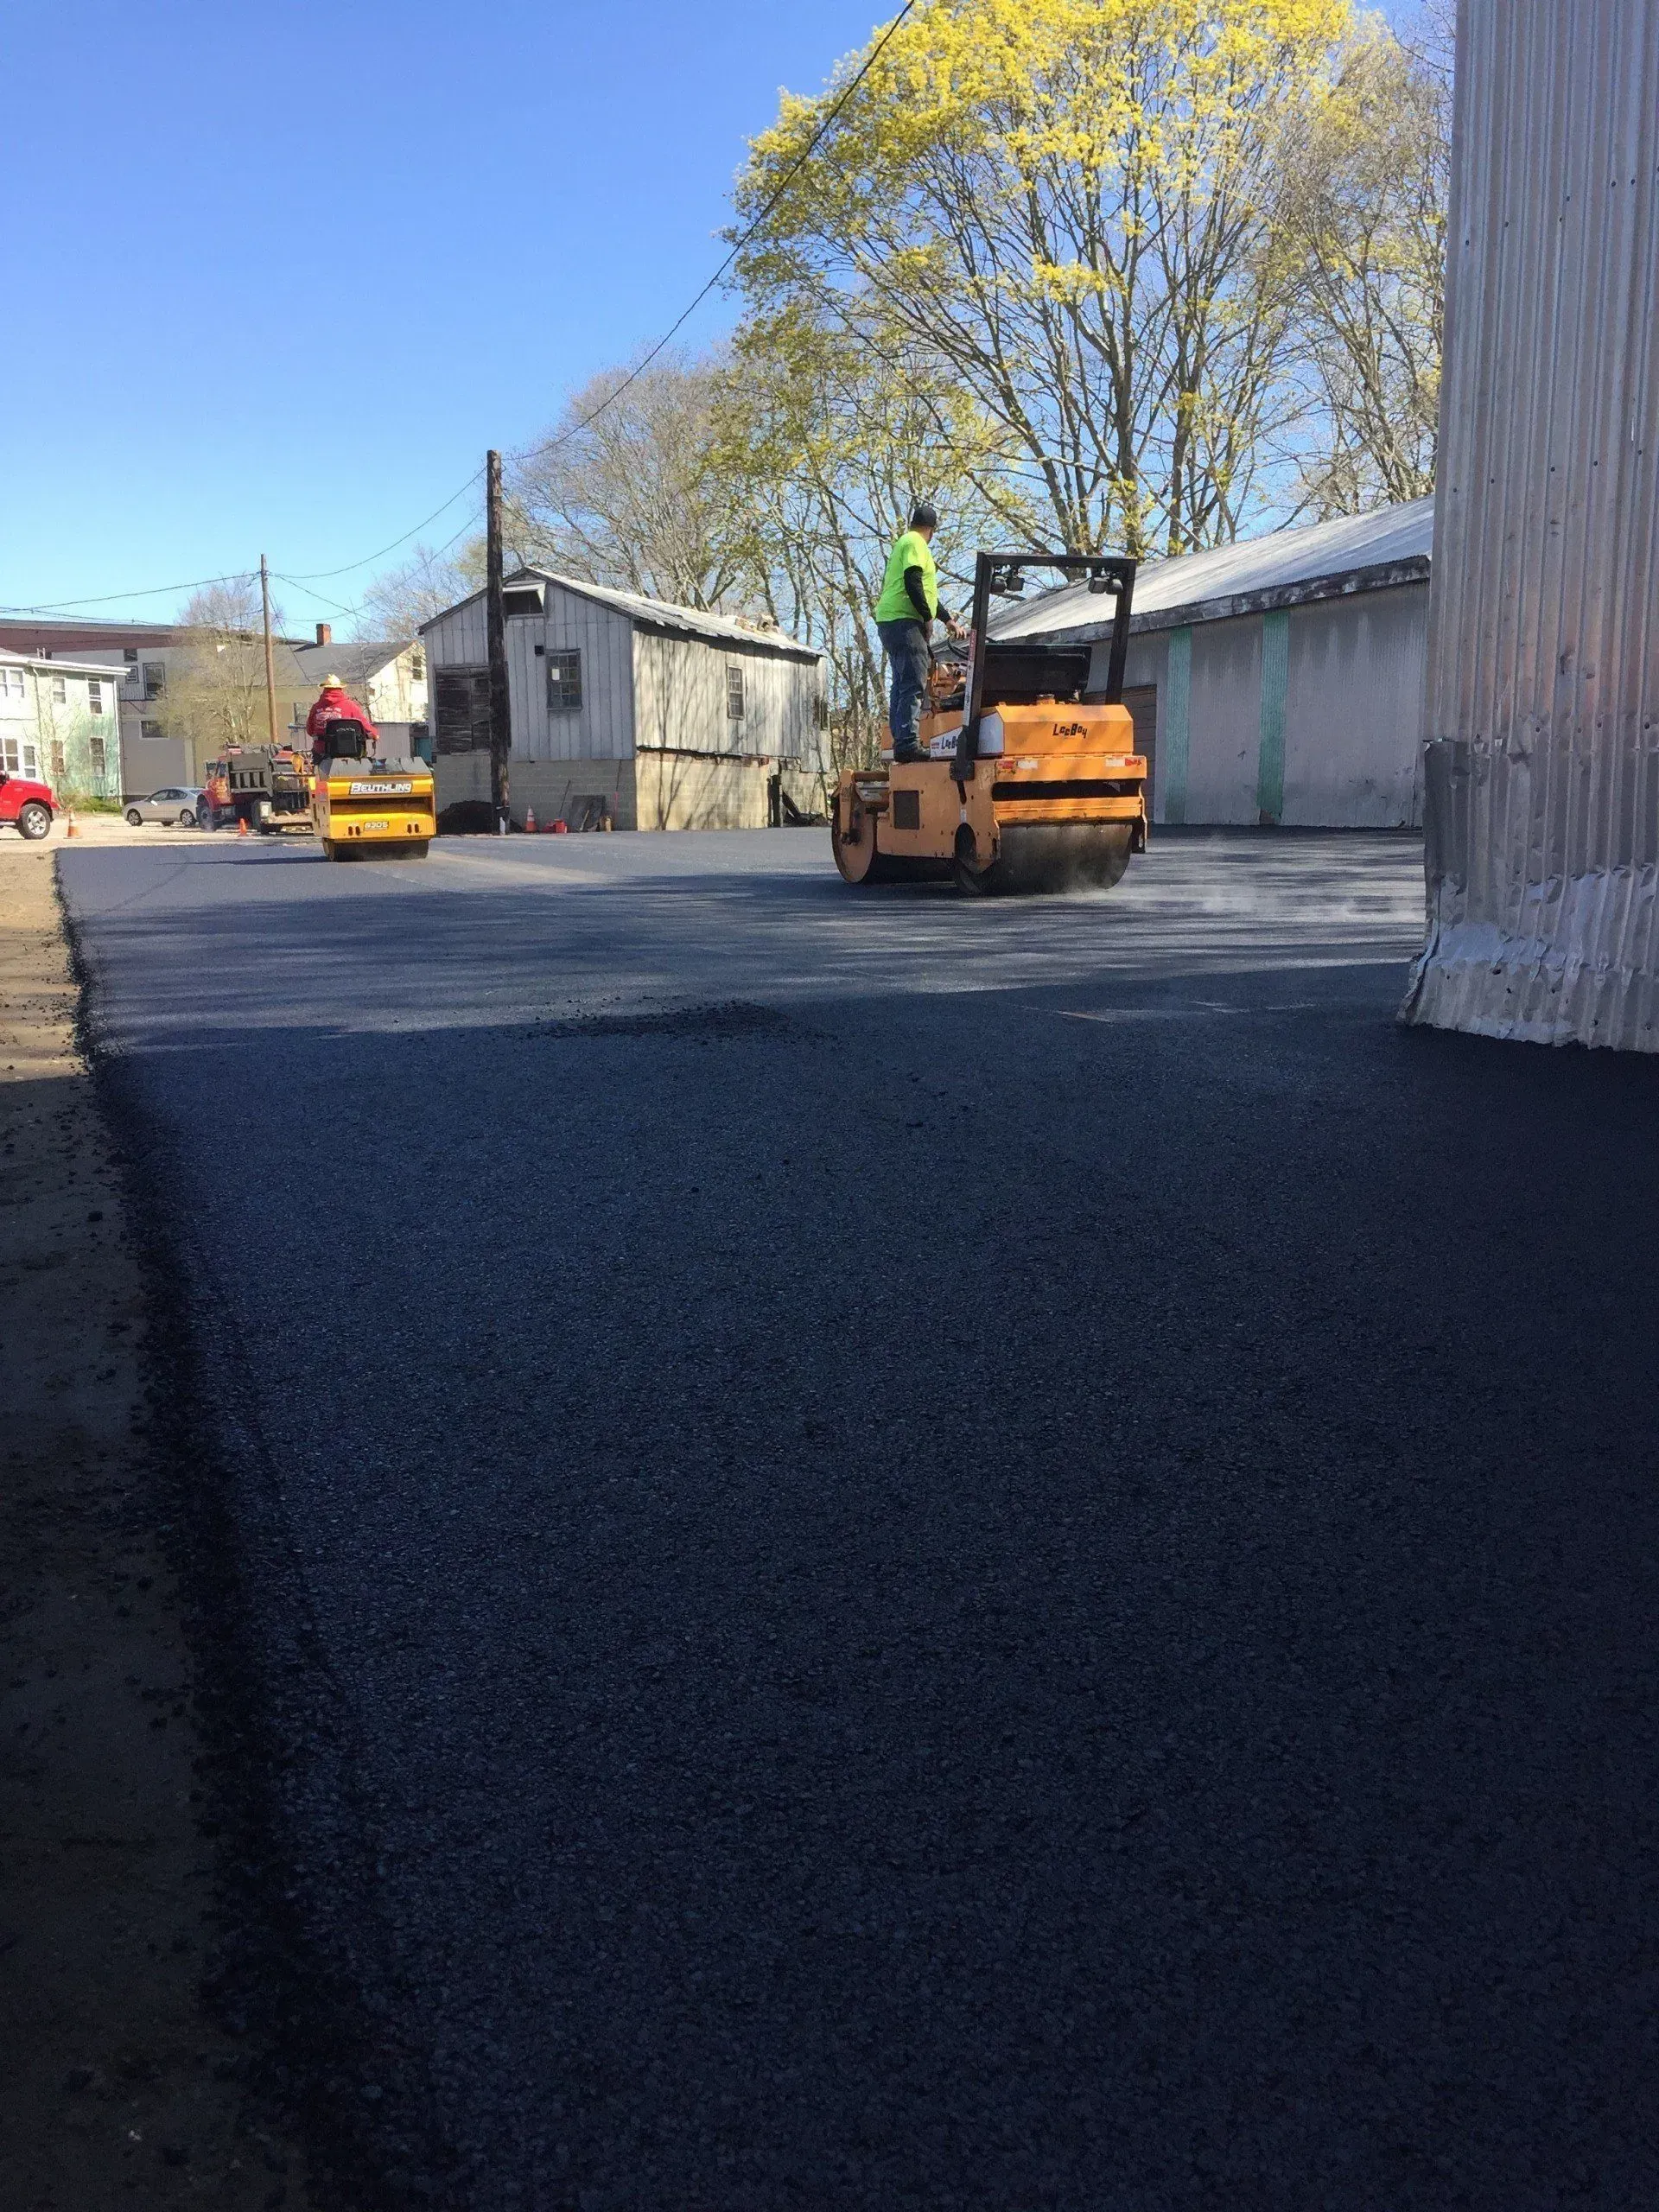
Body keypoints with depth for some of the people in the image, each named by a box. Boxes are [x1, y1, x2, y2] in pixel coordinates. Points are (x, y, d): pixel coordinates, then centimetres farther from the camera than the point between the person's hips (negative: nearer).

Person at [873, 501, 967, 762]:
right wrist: (928, 618, -12)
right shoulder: (915, 543, -4)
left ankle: (901, 742, 9)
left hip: (890, 623, 10)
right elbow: (912, 582, -18)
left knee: (902, 685, 10)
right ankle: (907, 743, -22)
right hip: (903, 622, -10)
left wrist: (948, 619, 37)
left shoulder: (906, 543, 28)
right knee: (913, 685, -16)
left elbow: (924, 591, 34)